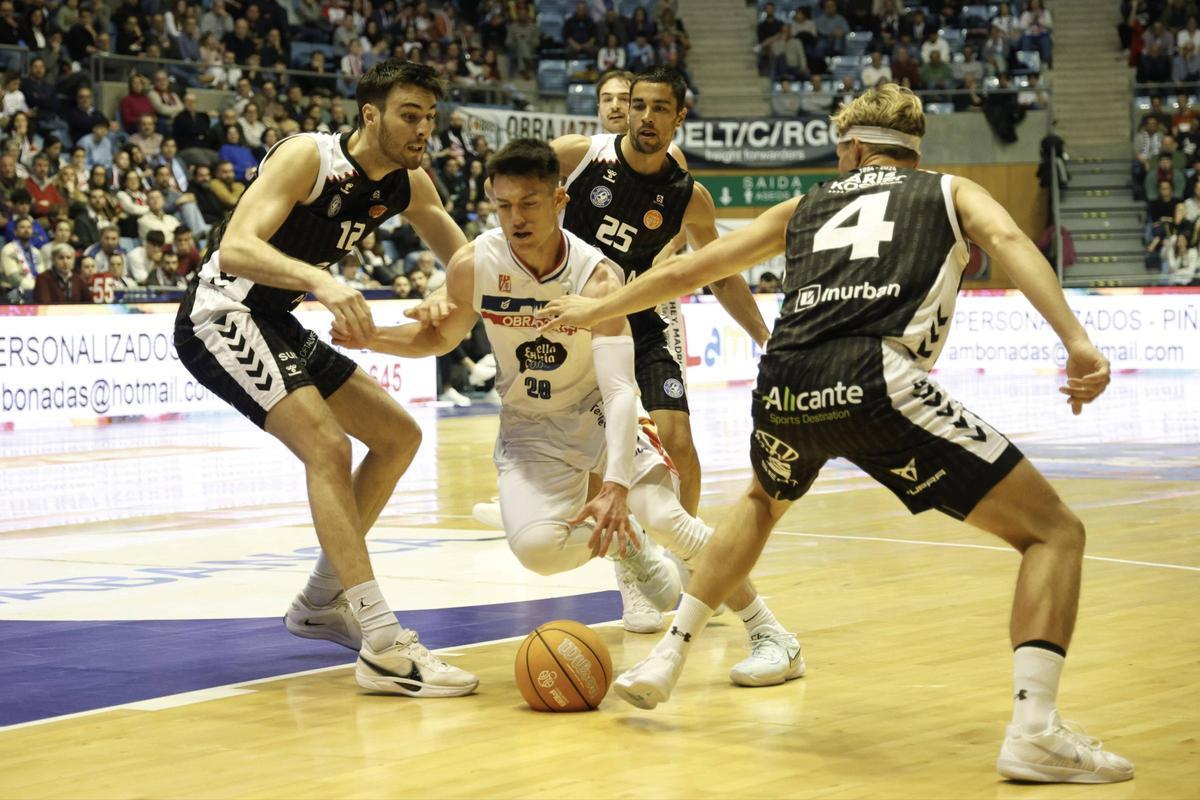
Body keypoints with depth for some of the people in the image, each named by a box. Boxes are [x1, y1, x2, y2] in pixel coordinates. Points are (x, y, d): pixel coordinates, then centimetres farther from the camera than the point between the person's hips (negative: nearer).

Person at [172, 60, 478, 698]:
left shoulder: (407, 185, 3)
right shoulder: (308, 157, -21)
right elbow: (236, 248, -34)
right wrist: (321, 281, -50)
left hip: (276, 323, 10)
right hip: (221, 316, -10)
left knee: (398, 436, 14)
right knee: (328, 447, -26)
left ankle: (321, 602, 25)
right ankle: (382, 647, -30)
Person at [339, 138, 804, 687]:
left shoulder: (596, 276, -27)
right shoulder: (473, 266, -18)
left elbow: (621, 389, -36)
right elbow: (441, 337, 4)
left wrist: (616, 486, -49)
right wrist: (368, 338, -14)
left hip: (600, 412, -2)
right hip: (530, 428, 2)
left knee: (663, 516, -24)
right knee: (534, 547, -24)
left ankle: (770, 635, -7)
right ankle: (625, 545, 9)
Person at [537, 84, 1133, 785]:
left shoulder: (806, 208, 32)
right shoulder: (951, 192, 24)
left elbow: (685, 272, 38)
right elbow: (1006, 237, 0)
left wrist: (596, 310, 54)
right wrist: (1076, 341, -12)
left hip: (783, 385, 5)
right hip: (875, 380, -4)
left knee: (765, 502, 39)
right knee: (1054, 531, 4)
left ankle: (664, 662, 37)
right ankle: (1035, 728, -14)